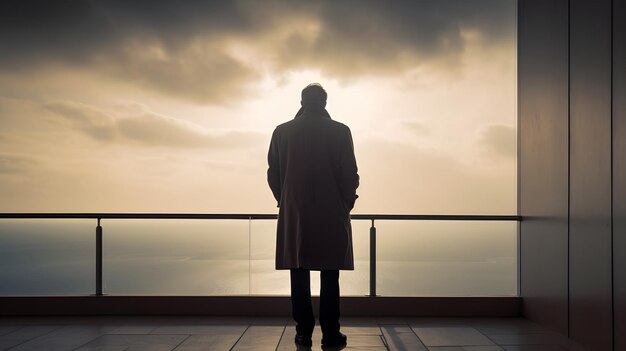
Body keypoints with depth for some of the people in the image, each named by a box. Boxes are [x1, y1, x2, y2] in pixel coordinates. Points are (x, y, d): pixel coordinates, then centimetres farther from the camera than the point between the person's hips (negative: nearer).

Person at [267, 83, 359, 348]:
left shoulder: (282, 132, 2)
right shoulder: (340, 131, -4)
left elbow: (273, 174, 4)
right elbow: (349, 174, -5)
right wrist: (346, 202, 11)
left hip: (294, 216, 2)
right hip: (332, 216, -2)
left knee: (299, 277, 7)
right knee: (329, 277, 4)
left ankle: (303, 333, 10)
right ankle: (330, 334, 5)